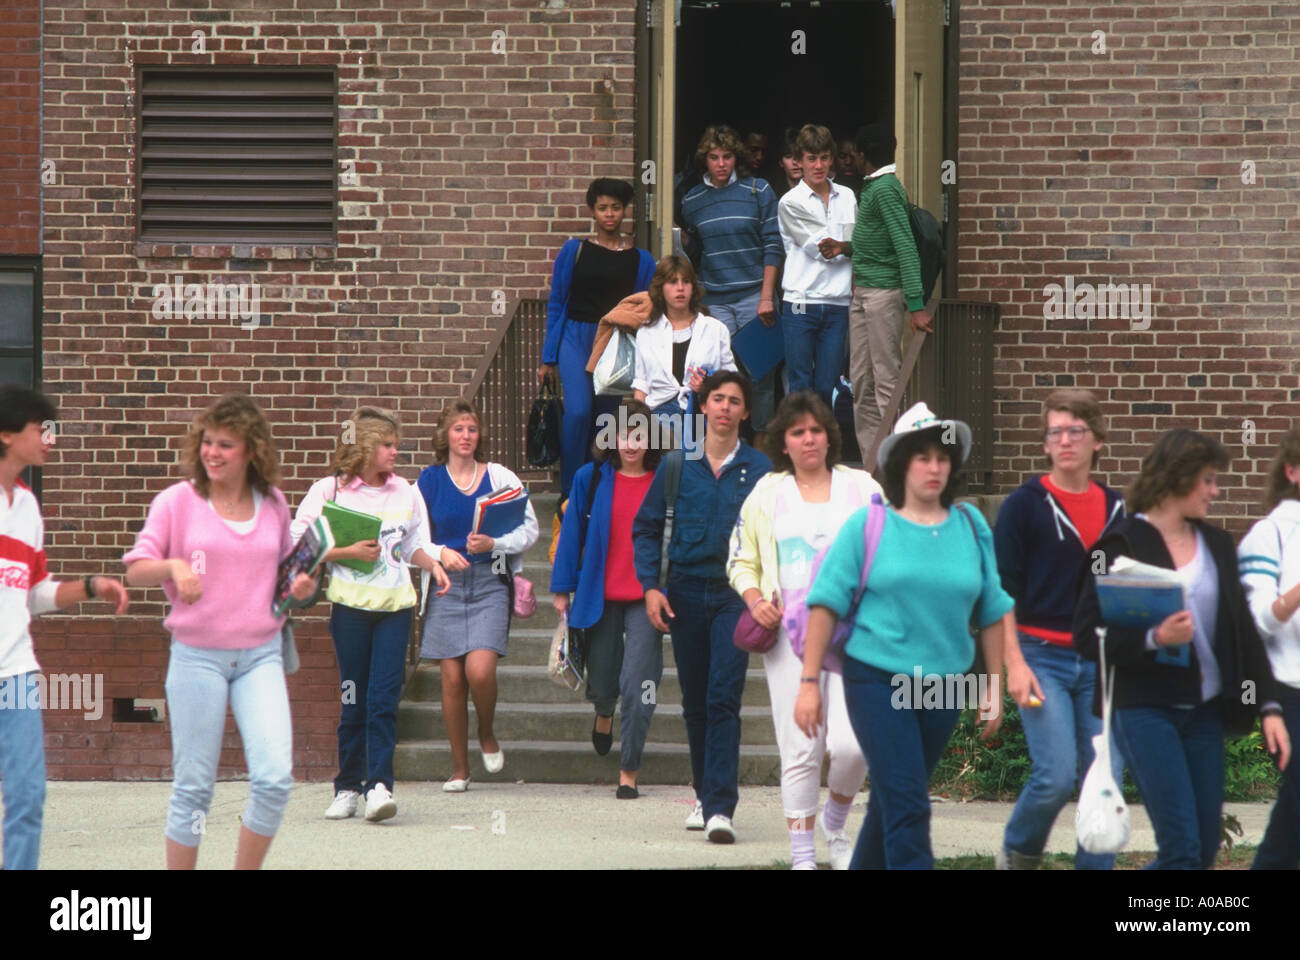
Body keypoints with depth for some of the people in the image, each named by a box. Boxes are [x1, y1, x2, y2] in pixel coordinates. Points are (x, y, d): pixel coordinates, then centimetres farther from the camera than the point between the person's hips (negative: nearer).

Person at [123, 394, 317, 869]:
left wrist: (299, 586, 0)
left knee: (275, 777, -11)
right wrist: (173, 566, -22)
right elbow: (135, 570, -2)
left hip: (260, 655, 2)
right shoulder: (178, 500, -1)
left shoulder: (274, 504, 7)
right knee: (193, 786, 2)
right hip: (197, 655, -2)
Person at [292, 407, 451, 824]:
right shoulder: (329, 491, 0)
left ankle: (379, 784, -13)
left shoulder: (405, 492, 12)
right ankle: (348, 786, 11)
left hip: (395, 604, 2)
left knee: (384, 696, -9)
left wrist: (433, 565, 3)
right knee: (354, 699, 1)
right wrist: (349, 552, -11)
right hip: (350, 603, -2)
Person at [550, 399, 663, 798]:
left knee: (638, 684, -12)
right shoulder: (591, 479, 3)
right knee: (602, 683, 13)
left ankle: (629, 771, -1)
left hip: (646, 599, -2)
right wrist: (562, 589, 6)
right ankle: (604, 714, 51)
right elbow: (573, 532, 8)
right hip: (601, 596, 2)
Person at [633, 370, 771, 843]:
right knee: (695, 702, 11)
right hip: (685, 593, 3)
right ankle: (705, 795, 26)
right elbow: (646, 528, 10)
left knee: (723, 700, -12)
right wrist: (651, 586, 0)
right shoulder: (676, 465, 5)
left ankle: (720, 807, -16)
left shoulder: (759, 469, 1)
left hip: (735, 595, -3)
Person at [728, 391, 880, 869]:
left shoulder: (861, 488, 8)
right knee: (799, 751, -2)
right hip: (791, 634, 1)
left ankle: (836, 823, 17)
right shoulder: (766, 494, 10)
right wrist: (755, 600, -3)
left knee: (851, 744, -13)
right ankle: (802, 854, 7)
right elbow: (742, 560, 16)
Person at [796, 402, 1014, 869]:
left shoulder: (971, 527, 7)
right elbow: (825, 603, -3)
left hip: (944, 685, 4)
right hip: (877, 680, -4)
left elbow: (993, 611, 12)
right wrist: (810, 683, -8)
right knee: (906, 806, -12)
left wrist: (993, 686, 11)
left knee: (891, 802, 14)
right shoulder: (869, 525, -3)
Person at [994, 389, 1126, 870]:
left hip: (1100, 662, 4)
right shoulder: (1025, 505, -2)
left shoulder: (1115, 508, 11)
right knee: (1056, 774, -13)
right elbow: (1000, 591, -4)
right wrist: (1015, 663, -12)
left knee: (1107, 779, -2)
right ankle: (1018, 852, 13)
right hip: (1042, 657, -4)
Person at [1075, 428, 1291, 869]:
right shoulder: (1121, 546, -7)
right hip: (1144, 710, -6)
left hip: (1204, 712, 6)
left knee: (1206, 849, 6)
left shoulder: (1216, 544, 11)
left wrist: (1268, 706, 4)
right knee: (1183, 848, -11)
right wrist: (1153, 639, -24)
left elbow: (1243, 631, 13)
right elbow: (1087, 636, -10)